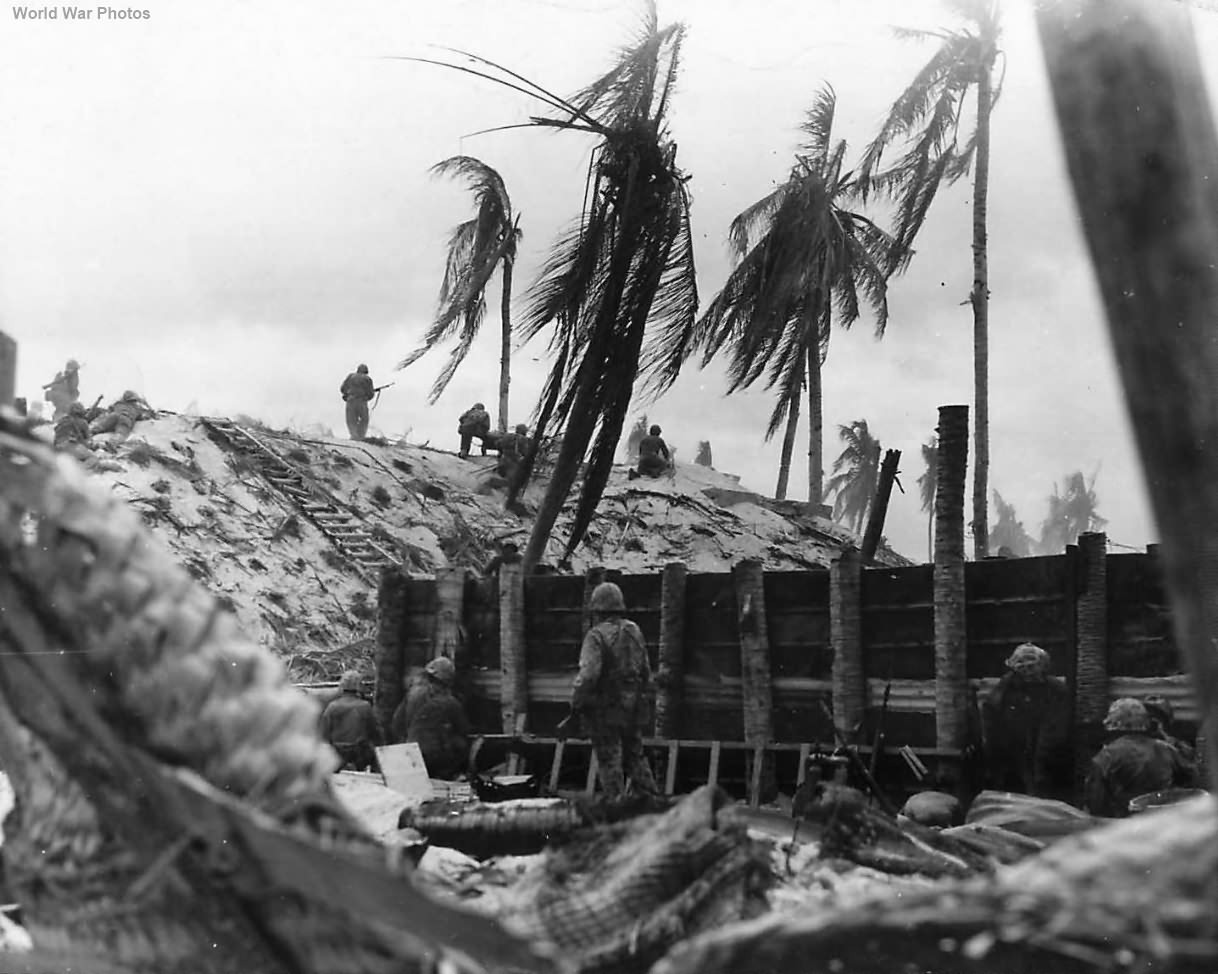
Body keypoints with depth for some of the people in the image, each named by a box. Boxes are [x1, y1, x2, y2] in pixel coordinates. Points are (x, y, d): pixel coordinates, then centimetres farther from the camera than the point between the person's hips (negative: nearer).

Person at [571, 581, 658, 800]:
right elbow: (646, 671, 11)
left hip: (605, 710, -6)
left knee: (609, 761, 3)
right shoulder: (634, 632, 5)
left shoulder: (596, 636, -16)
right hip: (633, 707, 6)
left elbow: (588, 674, -24)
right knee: (635, 757, 16)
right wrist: (641, 696, 23)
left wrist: (575, 701, -12)